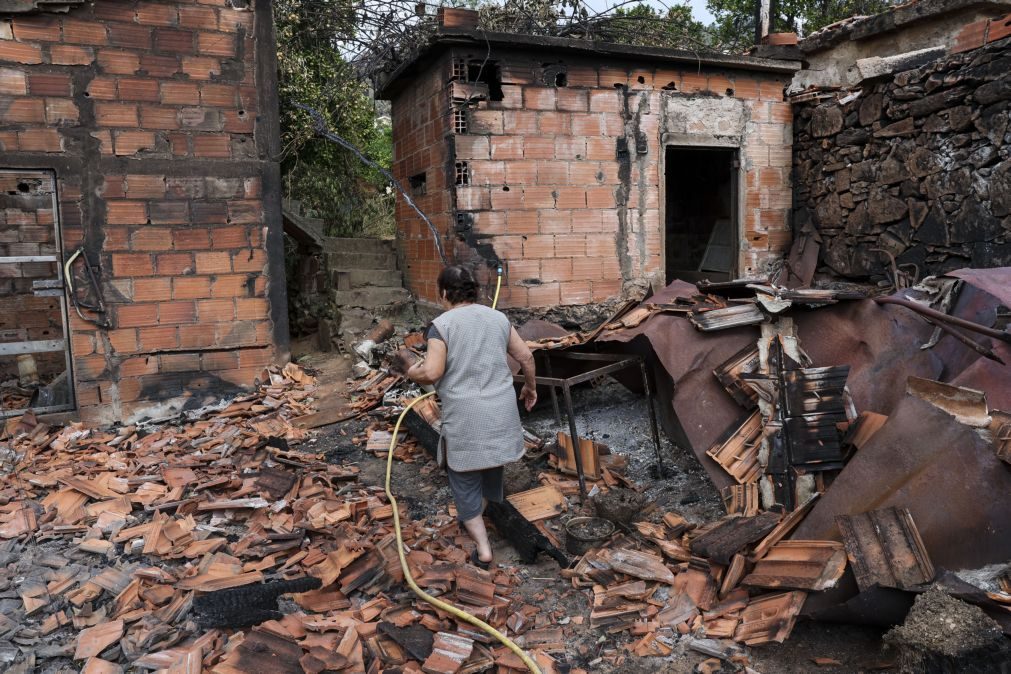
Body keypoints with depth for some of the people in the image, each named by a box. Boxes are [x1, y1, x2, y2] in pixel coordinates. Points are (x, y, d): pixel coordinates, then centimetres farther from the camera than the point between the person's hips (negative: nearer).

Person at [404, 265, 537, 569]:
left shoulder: (442, 324, -9)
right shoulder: (498, 318, 6)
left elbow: (431, 372, -16)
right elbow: (526, 356, 9)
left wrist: (412, 373, 5)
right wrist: (530, 387, 25)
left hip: (465, 416, -5)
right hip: (501, 411, 5)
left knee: (465, 480, 9)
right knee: (491, 468, 24)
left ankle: (483, 549, 8)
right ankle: (475, 517, 44)